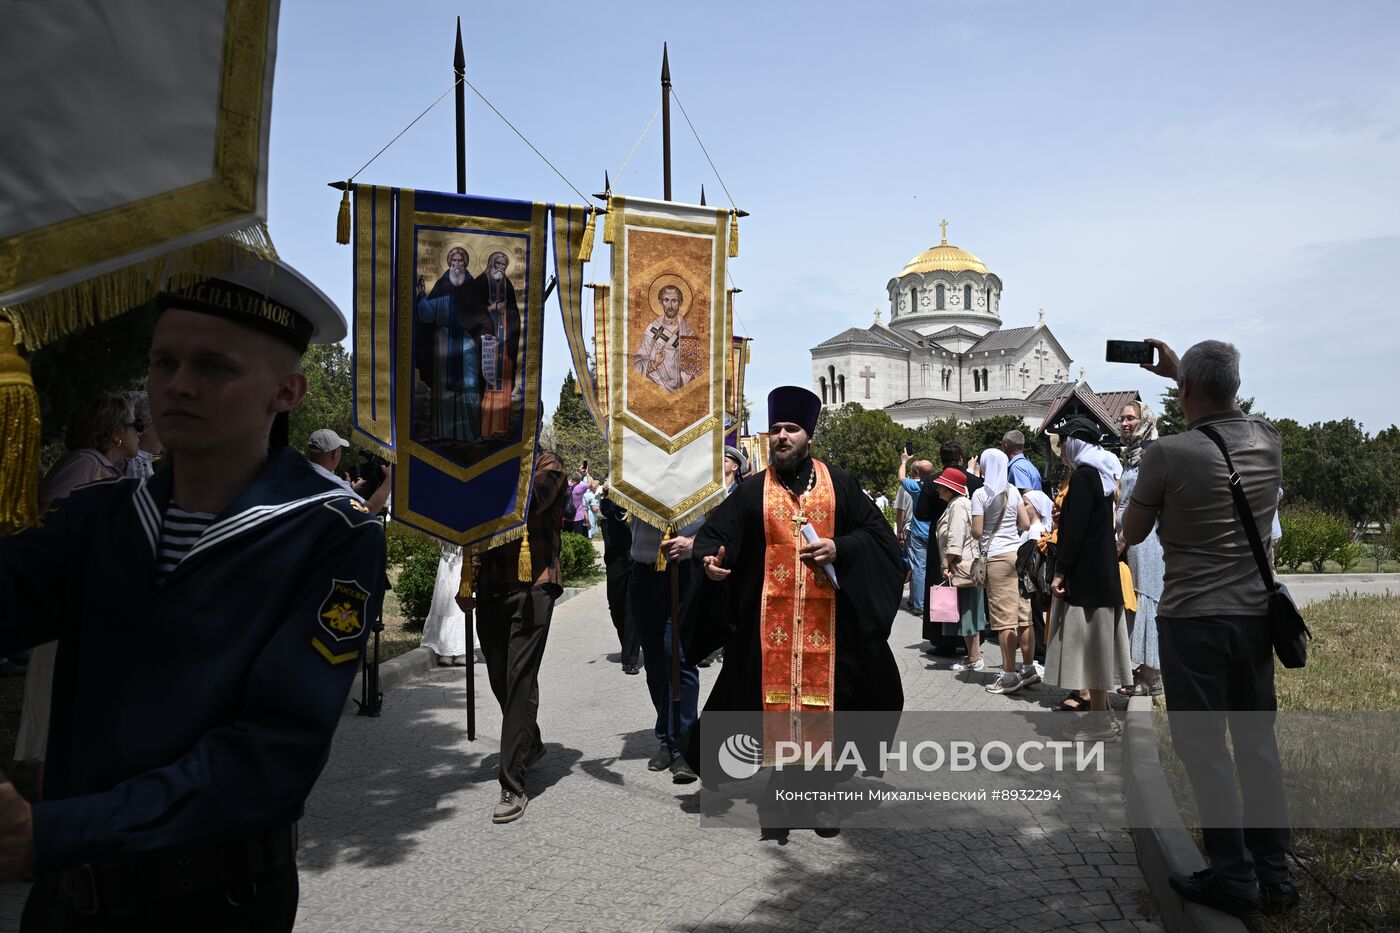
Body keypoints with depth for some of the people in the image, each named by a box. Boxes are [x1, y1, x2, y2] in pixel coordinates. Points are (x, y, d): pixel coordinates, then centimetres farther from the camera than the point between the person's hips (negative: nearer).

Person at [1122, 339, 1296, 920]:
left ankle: (1233, 877, 9)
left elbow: (1132, 534, -1)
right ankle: (1274, 875, 22)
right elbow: (1229, 412, 27)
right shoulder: (1268, 441, 1)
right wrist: (1181, 369, 33)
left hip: (1192, 618, -5)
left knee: (1204, 748, 4)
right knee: (1258, 745, 14)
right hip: (1256, 615, 6)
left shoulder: (1168, 454, -15)